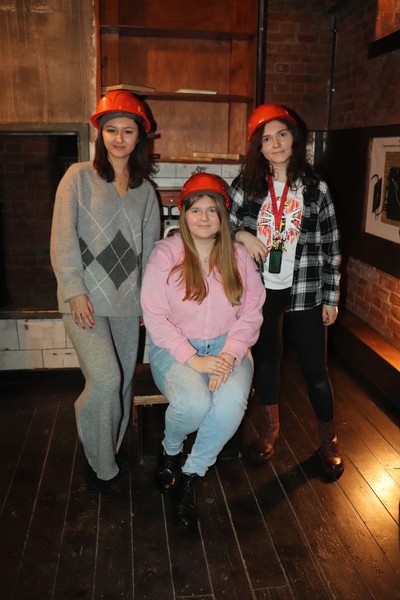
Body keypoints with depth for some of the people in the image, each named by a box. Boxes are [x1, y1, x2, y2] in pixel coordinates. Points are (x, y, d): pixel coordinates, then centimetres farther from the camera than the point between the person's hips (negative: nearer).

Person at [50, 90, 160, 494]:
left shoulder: (145, 189, 14)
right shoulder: (80, 177, 2)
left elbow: (150, 246, 15)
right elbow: (63, 238, -4)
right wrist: (75, 291, -12)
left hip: (127, 301, 4)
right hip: (86, 300, -4)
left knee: (121, 383, 9)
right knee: (105, 379, -18)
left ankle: (109, 454, 30)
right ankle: (101, 467, 4)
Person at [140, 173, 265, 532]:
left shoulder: (238, 256, 5)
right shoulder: (165, 253, -5)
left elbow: (251, 313, 1)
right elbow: (154, 316, -10)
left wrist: (229, 356, -16)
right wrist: (192, 359, -19)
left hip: (226, 345, 3)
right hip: (174, 347, -2)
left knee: (233, 401, -29)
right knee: (194, 402, -32)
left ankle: (191, 477, -4)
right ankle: (170, 449, 8)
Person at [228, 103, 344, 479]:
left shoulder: (314, 187, -2)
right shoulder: (245, 184, 1)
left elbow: (331, 247, 0)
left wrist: (331, 298, -1)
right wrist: (241, 234, -14)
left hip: (304, 292, -2)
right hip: (261, 289, 2)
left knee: (314, 367, 4)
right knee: (265, 359, 15)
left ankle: (328, 440, 26)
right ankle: (271, 429, 37)